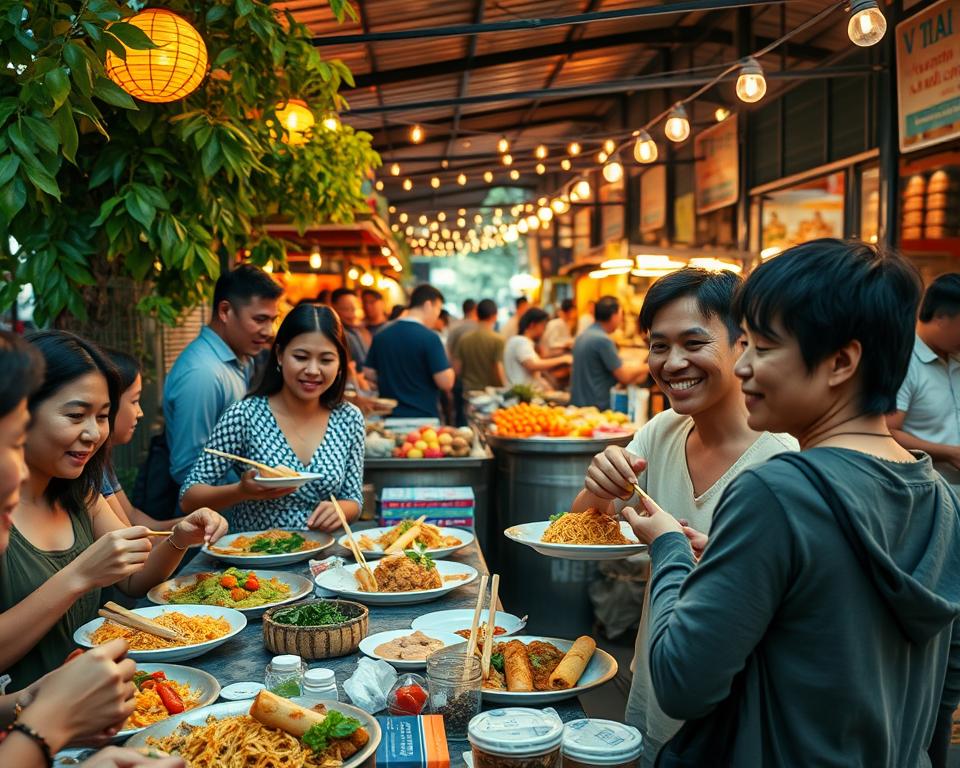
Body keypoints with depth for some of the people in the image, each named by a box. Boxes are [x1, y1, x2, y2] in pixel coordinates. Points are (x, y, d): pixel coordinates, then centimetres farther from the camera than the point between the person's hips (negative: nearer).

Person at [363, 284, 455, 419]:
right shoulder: (429, 338, -15)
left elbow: (369, 374, 10)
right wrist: (447, 366, 2)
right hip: (424, 417, -6)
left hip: (390, 416, 6)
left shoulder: (381, 336, 3)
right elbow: (446, 383, -18)